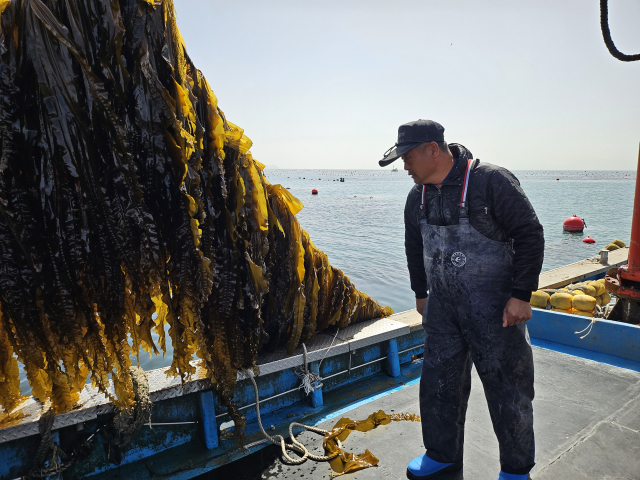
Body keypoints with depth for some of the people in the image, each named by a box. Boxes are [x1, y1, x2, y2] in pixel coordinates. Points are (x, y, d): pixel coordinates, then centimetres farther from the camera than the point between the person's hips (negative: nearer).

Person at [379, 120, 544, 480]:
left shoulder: (491, 181, -15)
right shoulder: (418, 196, 6)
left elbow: (530, 234, -14)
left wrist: (521, 295, -15)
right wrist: (421, 293, 20)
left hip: (494, 308, -6)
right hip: (442, 307, 6)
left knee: (507, 389, 7)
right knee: (438, 382, 13)